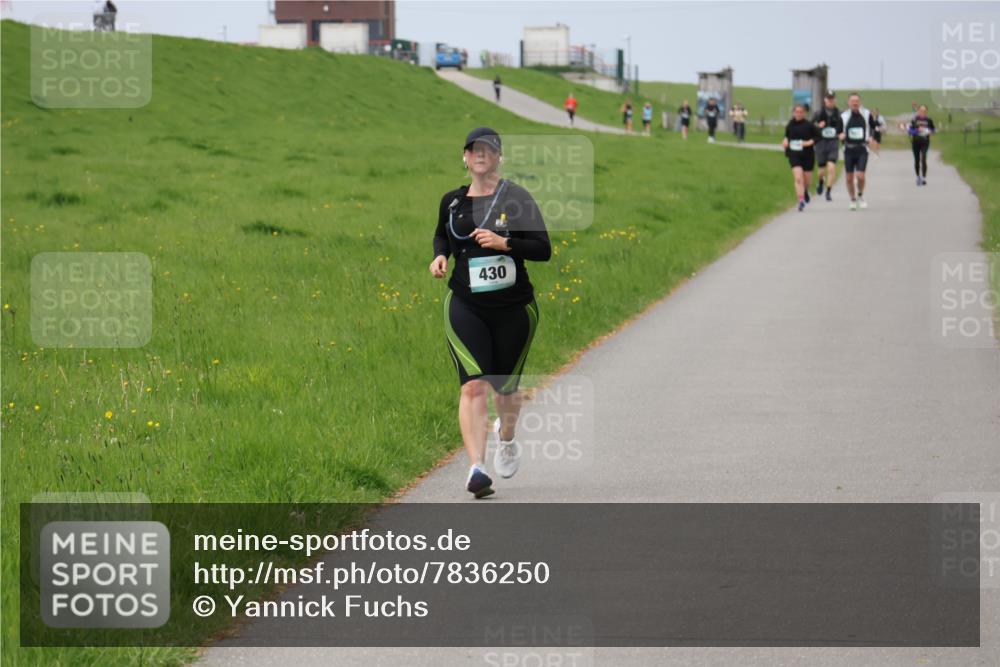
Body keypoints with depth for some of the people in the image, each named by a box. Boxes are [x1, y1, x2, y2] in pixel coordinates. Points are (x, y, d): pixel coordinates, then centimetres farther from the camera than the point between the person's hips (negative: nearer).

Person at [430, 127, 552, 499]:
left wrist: (505, 243, -23)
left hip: (513, 307, 0)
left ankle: (506, 437, 48)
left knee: (505, 386, 14)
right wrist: (440, 256, 5)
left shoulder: (517, 199, -4)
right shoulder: (452, 201, 6)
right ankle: (476, 467, -24)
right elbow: (441, 235, 26)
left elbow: (543, 249, -9)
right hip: (465, 306, 1)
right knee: (473, 386, -17)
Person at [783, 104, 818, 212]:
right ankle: (801, 201, -15)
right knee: (798, 179, -15)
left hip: (807, 155, -1)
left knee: (807, 180, 13)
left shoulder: (809, 125, -8)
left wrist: (810, 142, -19)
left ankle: (805, 191, 48)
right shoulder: (790, 125, 2)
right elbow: (787, 135, 19)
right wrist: (785, 141, -1)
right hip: (794, 155, 1)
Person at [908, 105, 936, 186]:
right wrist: (917, 131, -18)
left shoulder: (928, 120, 1)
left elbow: (933, 130, 13)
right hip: (915, 142, 1)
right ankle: (918, 177, 27)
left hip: (925, 142, -1)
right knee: (917, 160, 9)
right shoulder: (914, 120, -1)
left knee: (923, 159, -16)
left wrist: (929, 131, -9)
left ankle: (924, 178, -15)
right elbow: (909, 131, -3)